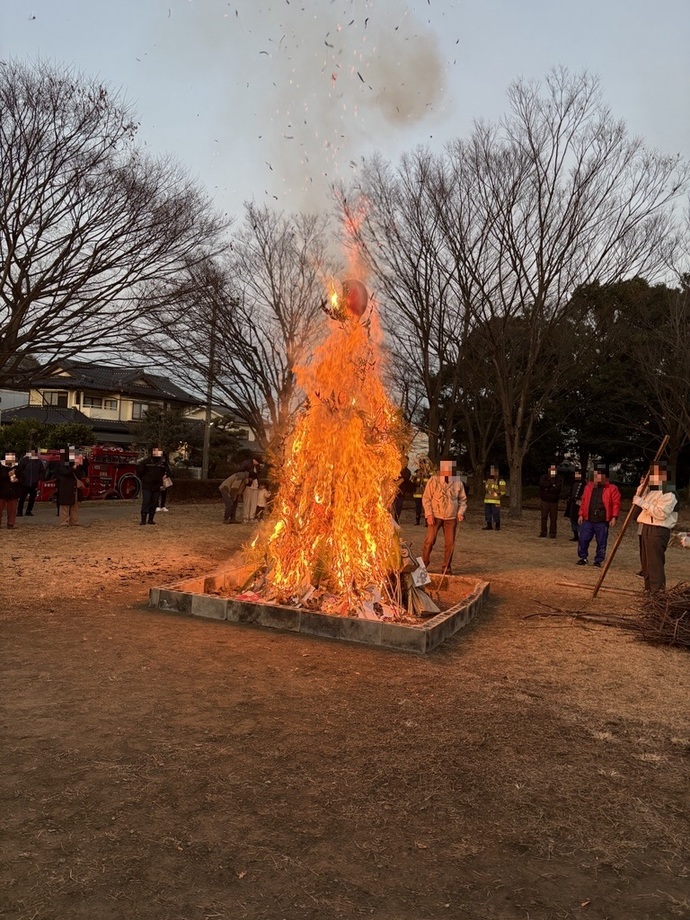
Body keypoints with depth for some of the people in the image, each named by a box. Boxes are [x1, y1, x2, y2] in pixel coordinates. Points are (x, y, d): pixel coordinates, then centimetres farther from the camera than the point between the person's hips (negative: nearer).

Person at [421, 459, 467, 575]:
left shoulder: (458, 482, 1)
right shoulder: (433, 480, -6)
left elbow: (462, 500, 11)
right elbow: (426, 498, -4)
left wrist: (461, 512, -5)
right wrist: (429, 514, -12)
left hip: (451, 517, 3)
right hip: (435, 516, -2)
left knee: (450, 543, 5)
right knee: (430, 541, -6)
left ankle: (447, 567, 18)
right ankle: (423, 564, 6)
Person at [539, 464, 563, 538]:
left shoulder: (559, 479, 4)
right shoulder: (544, 477, 6)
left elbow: (557, 488, -12)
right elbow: (542, 484, -15)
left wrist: (547, 489, -14)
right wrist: (552, 484, -13)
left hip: (554, 502, 0)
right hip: (544, 500, 1)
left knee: (553, 518, -1)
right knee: (544, 517, 3)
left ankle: (552, 534, 4)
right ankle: (543, 532, 11)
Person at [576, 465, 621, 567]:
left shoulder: (612, 489, -2)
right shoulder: (588, 487, 10)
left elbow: (616, 503, -5)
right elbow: (583, 502, 13)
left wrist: (614, 517, -11)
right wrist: (581, 514, 8)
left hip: (602, 522, -3)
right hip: (588, 520, 3)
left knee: (601, 542, 5)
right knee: (583, 540, 2)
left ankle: (598, 561, 17)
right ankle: (583, 558, 19)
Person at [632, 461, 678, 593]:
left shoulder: (668, 494, -14)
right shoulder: (650, 490, 15)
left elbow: (661, 513, -24)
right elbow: (639, 499, 28)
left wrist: (643, 503, -22)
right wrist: (641, 487, 11)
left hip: (658, 531, -10)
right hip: (647, 528, 10)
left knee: (655, 563, -11)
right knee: (646, 562, 17)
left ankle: (657, 591, -8)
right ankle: (648, 589, 27)